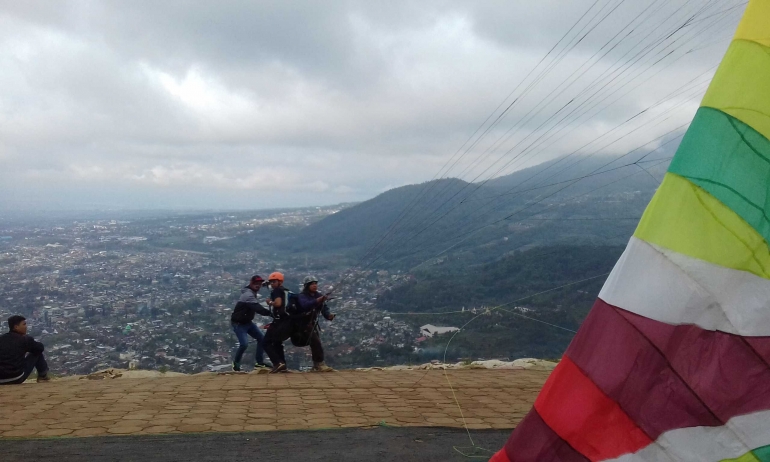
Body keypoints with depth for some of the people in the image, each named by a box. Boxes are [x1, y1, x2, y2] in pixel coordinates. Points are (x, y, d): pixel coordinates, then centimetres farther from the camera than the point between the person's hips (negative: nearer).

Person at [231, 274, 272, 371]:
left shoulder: (252, 293, 8)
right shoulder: (248, 294, -25)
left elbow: (256, 308, 6)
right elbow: (258, 309, -36)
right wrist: (271, 313, -39)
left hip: (247, 322, 10)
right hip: (238, 323, -10)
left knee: (261, 338, 4)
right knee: (244, 343, -21)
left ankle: (260, 362, 11)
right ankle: (236, 363, 5)